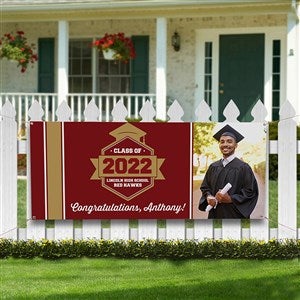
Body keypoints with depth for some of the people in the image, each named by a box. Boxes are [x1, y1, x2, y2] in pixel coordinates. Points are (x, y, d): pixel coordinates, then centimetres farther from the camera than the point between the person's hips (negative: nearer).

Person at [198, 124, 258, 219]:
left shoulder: (243, 167, -4)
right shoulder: (213, 167, 11)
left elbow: (251, 192, -8)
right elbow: (205, 186, 17)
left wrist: (230, 199, -17)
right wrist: (208, 197, -5)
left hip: (234, 215, -4)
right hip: (215, 215, 5)